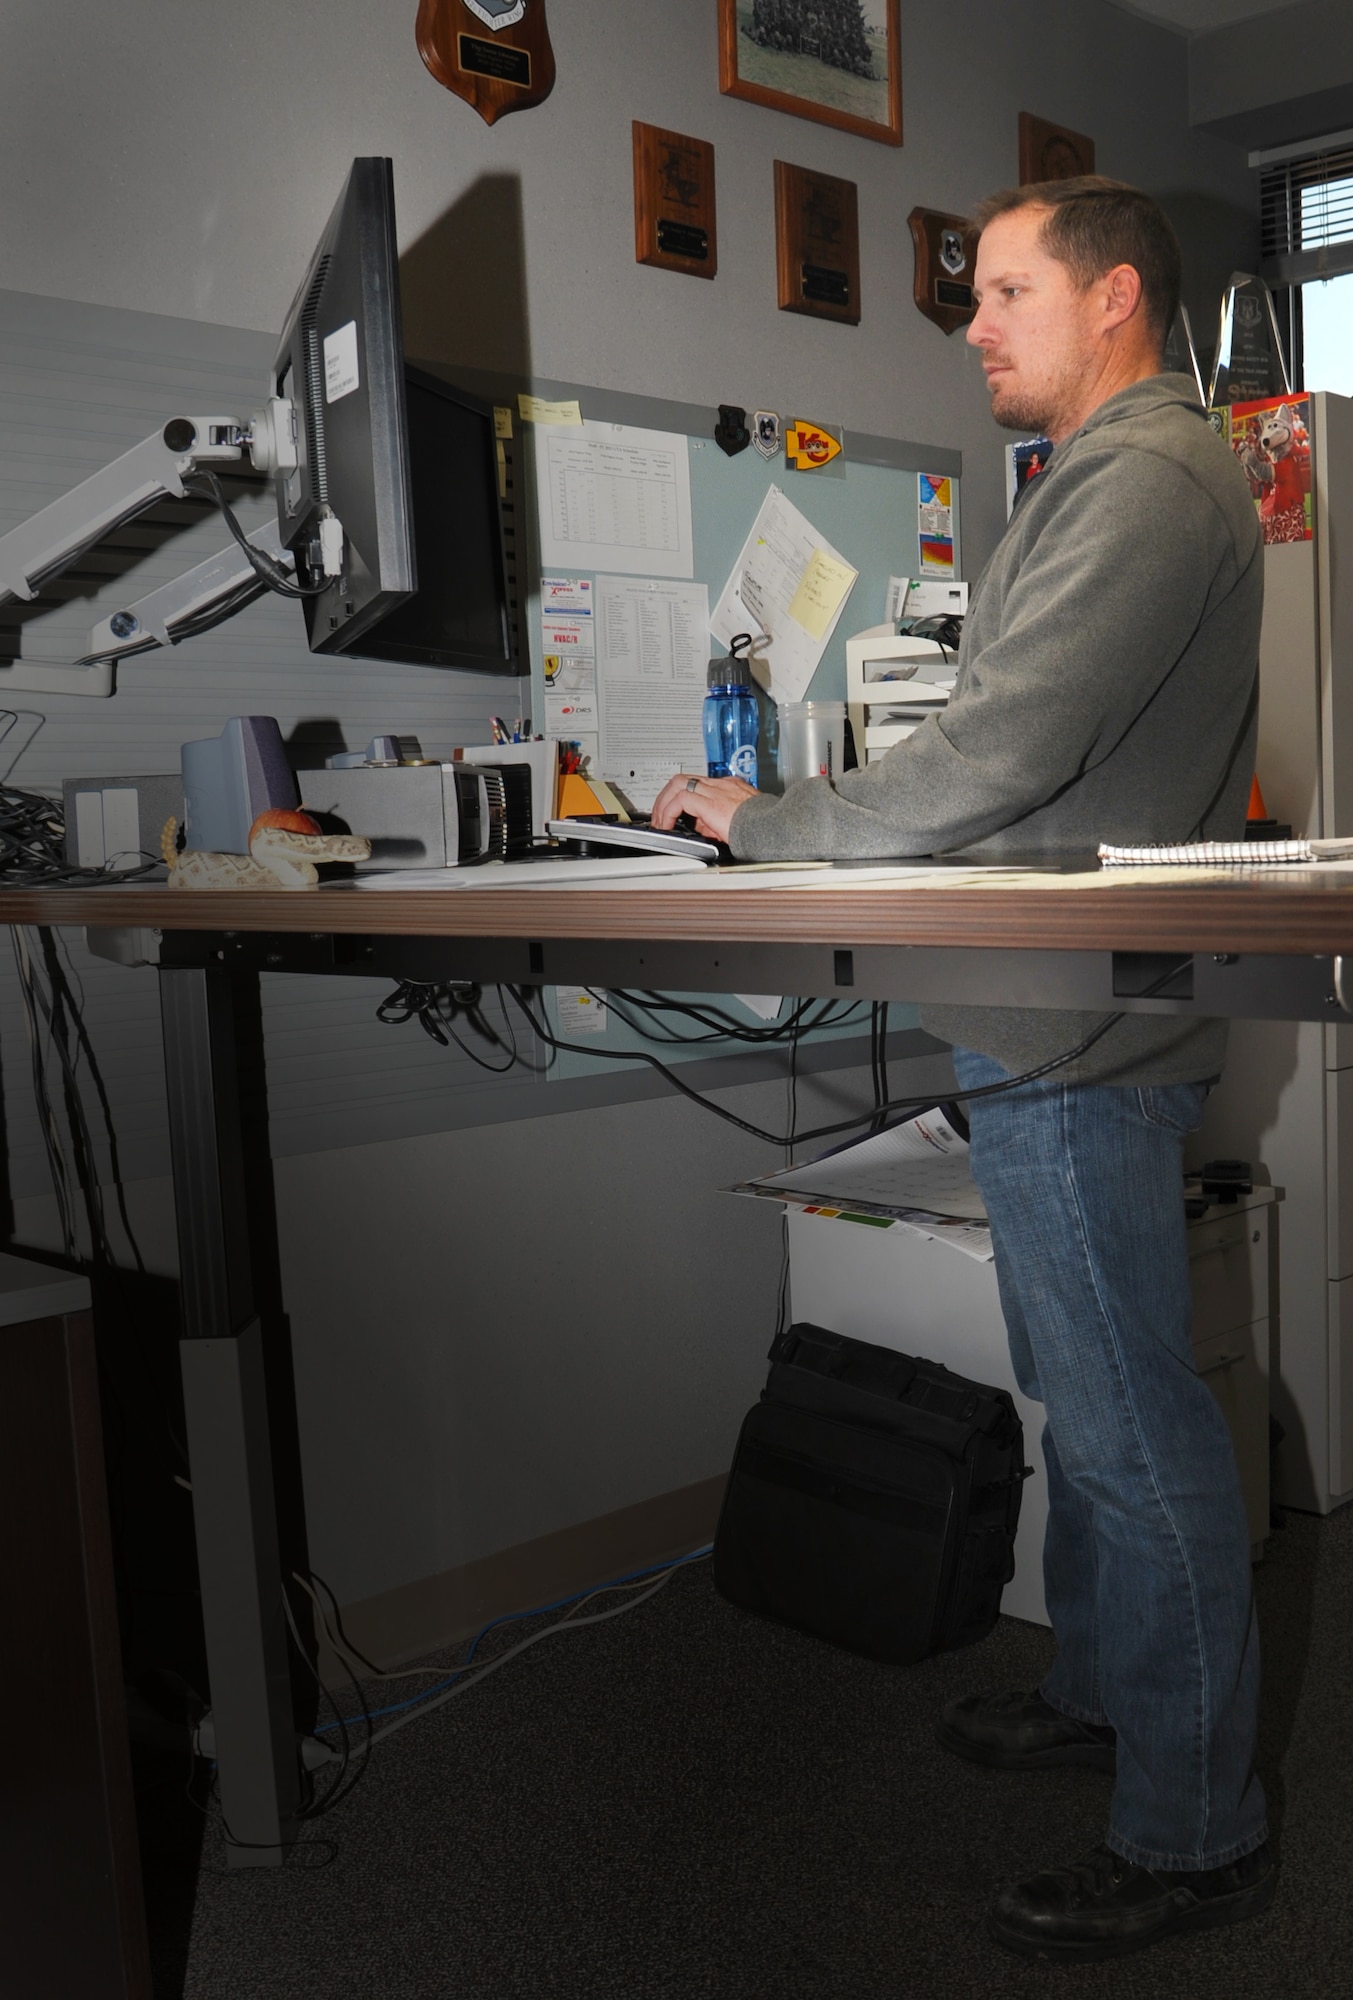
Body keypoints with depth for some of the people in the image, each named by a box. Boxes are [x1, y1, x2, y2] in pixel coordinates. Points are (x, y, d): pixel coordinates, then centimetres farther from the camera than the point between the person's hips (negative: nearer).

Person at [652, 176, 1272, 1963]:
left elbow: (998, 759, -24)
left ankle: (1194, 1837, 14)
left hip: (1084, 1040, -11)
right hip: (1059, 1022, 11)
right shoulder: (1110, 474, 20)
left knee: (1133, 1429, -1)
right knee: (1086, 1399, 20)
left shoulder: (1148, 480, -15)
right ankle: (1105, 1694, 38)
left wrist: (760, 825, -13)